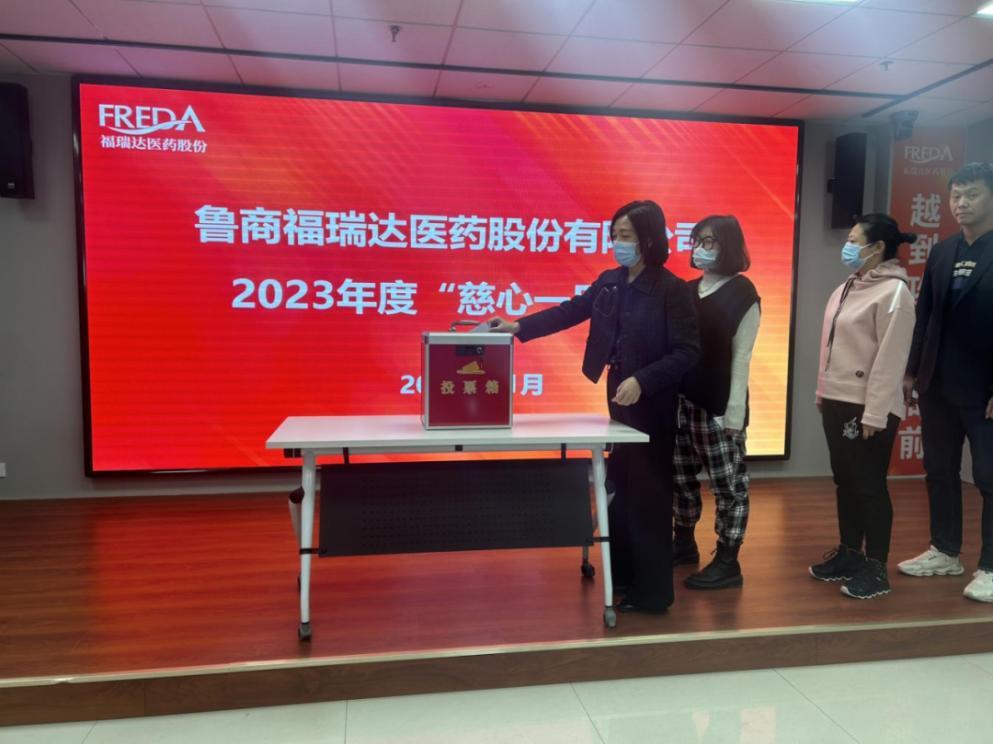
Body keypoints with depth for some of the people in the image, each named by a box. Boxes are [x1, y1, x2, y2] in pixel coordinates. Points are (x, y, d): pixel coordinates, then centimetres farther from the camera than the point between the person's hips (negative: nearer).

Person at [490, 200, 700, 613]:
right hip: (619, 395, 7)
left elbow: (687, 352, -18)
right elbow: (570, 312, 7)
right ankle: (625, 571, 35)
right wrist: (518, 327, -2)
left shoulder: (672, 290, -15)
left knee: (647, 492, 1)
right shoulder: (609, 282, 5)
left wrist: (642, 381, -28)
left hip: (652, 402, -7)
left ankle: (652, 590, 15)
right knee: (623, 486, 18)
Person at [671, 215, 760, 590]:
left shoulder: (742, 294, -4)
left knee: (728, 484, 1)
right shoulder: (688, 290, 11)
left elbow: (741, 358, -8)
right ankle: (683, 542, 32)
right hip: (680, 399, 6)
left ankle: (728, 562, 11)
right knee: (680, 478, 15)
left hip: (717, 405, -6)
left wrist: (734, 412, -13)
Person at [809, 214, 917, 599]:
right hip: (836, 401, 8)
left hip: (867, 407, -8)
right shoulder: (848, 287, 12)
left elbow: (890, 358, -17)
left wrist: (874, 413, -19)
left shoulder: (893, 292, -13)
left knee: (869, 485, 1)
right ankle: (849, 553, 29)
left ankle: (876, 568, 14)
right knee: (844, 480, 15)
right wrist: (822, 391, 12)